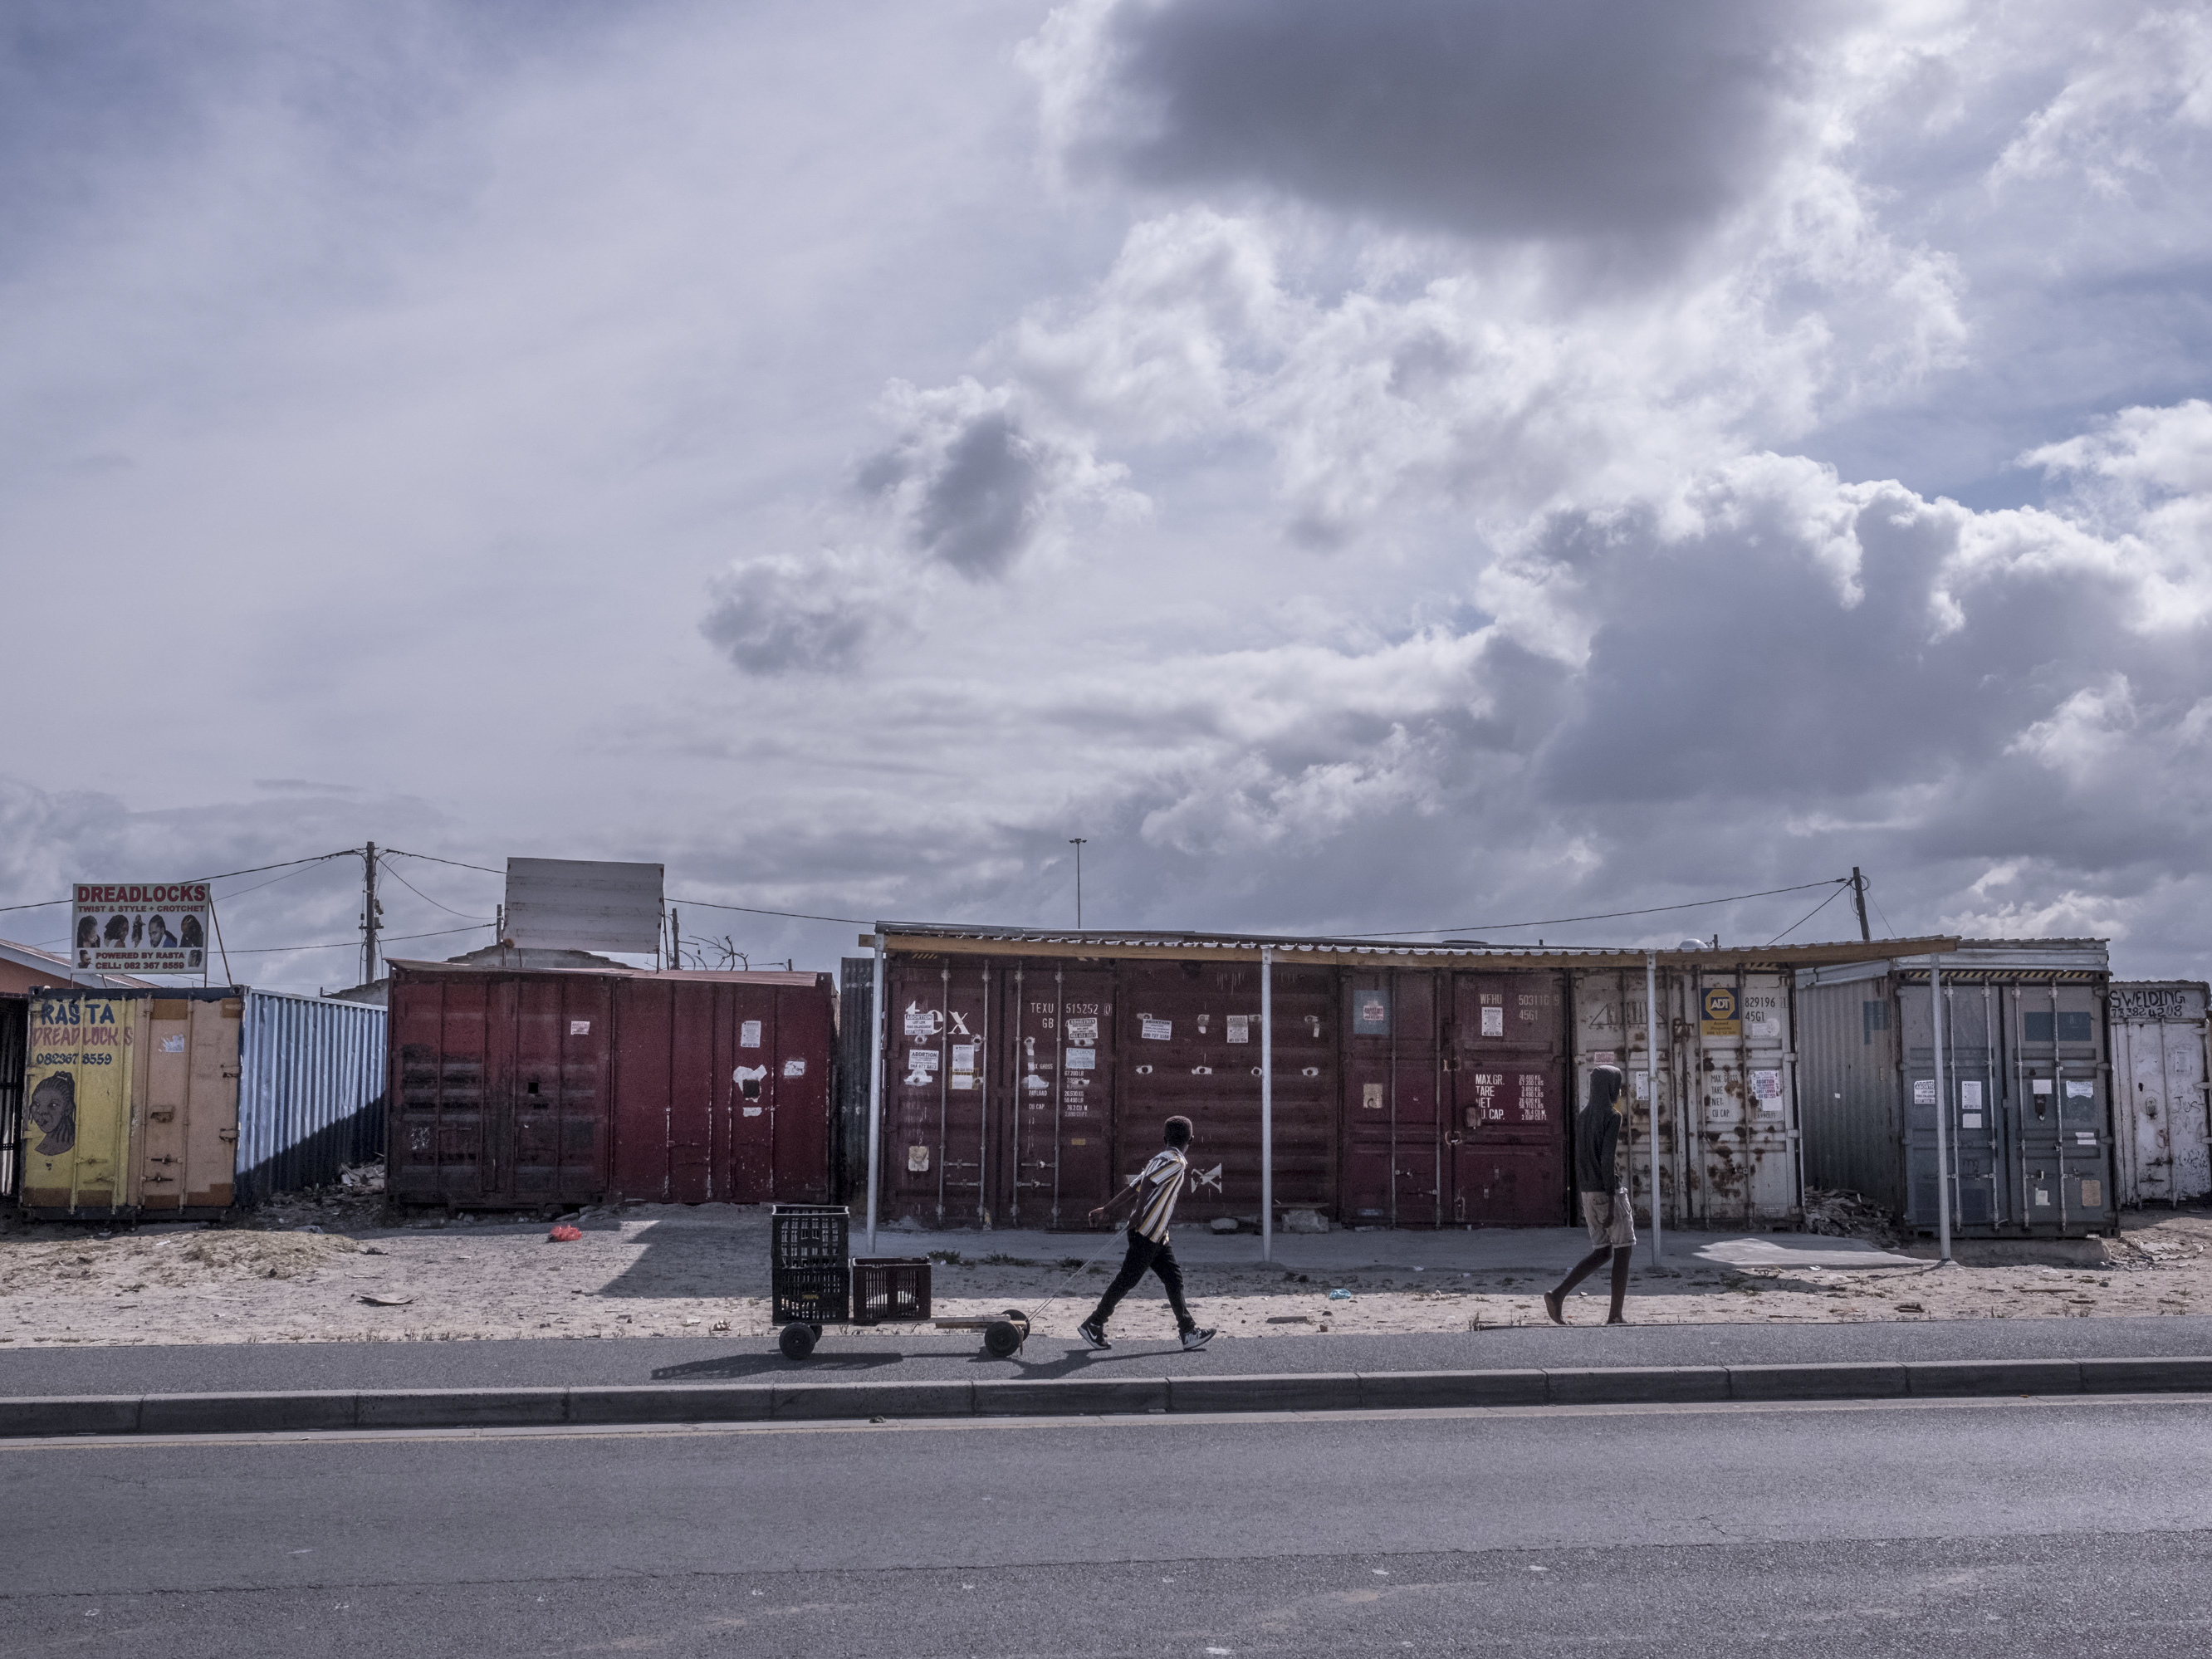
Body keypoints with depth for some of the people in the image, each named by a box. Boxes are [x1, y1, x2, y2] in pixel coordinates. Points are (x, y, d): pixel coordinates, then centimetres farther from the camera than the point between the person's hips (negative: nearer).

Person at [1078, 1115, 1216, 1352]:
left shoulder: (1163, 1160, 18)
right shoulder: (1175, 1162, -11)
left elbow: (1131, 1188, 15)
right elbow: (1148, 1183, -25)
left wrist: (1105, 1210, 14)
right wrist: (1139, 1215, -27)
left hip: (1157, 1235, 10)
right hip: (1147, 1233, -10)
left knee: (1174, 1279, 6)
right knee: (1127, 1280, -4)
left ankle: (1189, 1333, 4)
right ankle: (1093, 1326, 4)